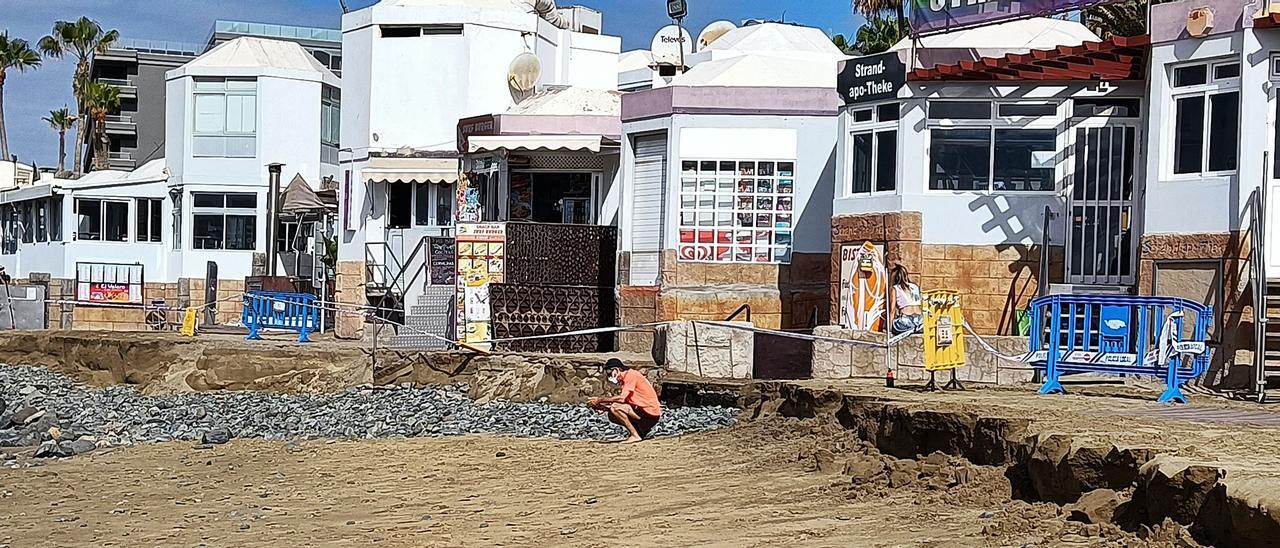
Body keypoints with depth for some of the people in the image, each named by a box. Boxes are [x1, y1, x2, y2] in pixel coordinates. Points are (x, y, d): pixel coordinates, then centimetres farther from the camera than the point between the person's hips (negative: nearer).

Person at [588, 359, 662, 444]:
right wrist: (605, 407, -4)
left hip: (650, 413, -10)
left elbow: (621, 398, -22)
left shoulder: (631, 375, -13)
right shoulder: (625, 378, 16)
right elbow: (623, 400, 10)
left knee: (615, 408, -22)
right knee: (612, 416, 8)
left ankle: (635, 435, -14)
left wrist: (600, 400, -14)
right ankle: (638, 432, 8)